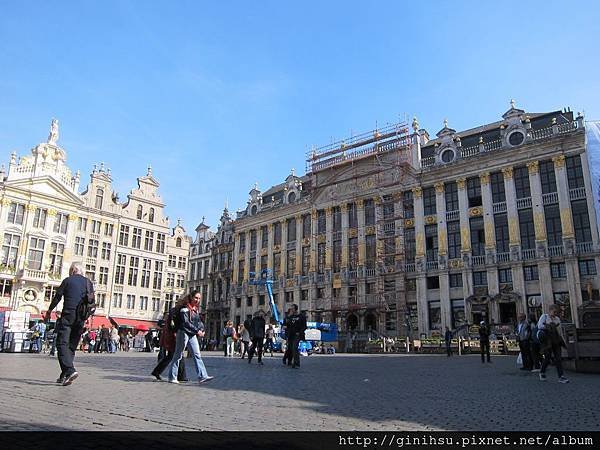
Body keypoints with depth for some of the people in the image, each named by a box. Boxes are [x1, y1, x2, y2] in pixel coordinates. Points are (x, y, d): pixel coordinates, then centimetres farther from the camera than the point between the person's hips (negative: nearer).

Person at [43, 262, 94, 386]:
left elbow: (57, 297, 5)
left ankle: (70, 371, -25)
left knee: (62, 344, -6)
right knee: (72, 346, 11)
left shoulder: (68, 280, 2)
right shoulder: (88, 283, 12)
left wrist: (49, 311, 18)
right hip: (81, 319, 4)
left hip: (68, 316, -4)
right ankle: (64, 376, 13)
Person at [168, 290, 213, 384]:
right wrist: (197, 330, -25)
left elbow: (199, 321, 13)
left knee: (197, 355, 1)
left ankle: (202, 376, -2)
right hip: (183, 333, -8)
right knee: (178, 355, 2)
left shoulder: (195, 309, 13)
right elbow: (186, 322, -22)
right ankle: (172, 377, 13)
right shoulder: (185, 308, -12)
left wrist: (202, 329, -6)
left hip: (192, 335, 8)